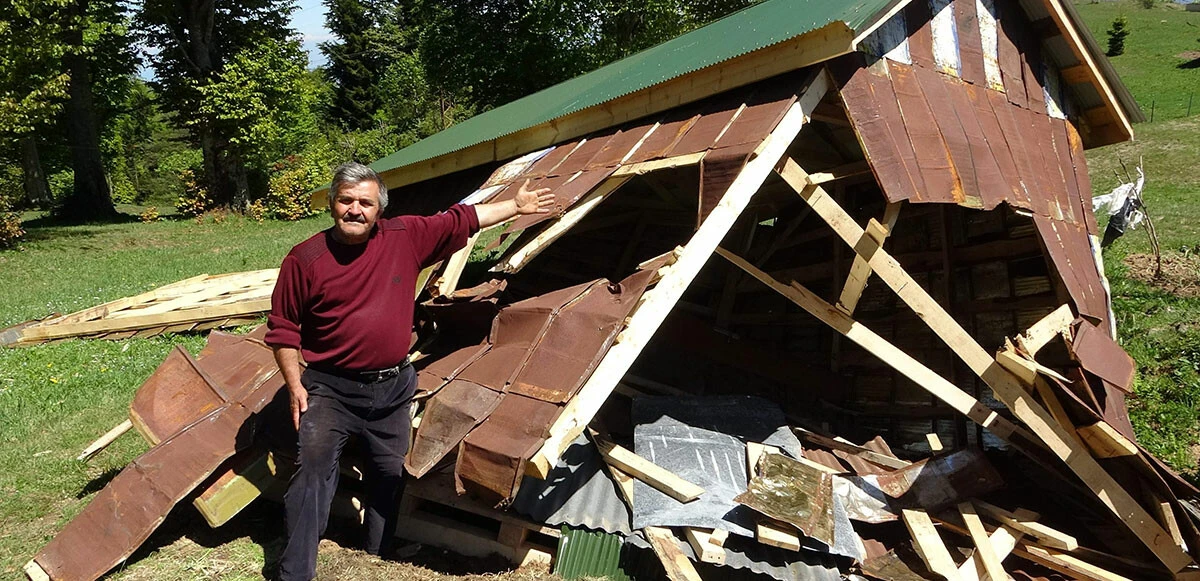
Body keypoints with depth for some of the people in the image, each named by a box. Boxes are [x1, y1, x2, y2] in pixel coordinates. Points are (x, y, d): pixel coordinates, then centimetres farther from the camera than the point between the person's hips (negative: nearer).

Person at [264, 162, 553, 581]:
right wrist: (294, 386, -6)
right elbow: (282, 328, -2)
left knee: (391, 474, 14)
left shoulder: (407, 237, -3)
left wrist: (516, 207, 15)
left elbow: (462, 220, 9)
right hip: (330, 389, -3)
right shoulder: (305, 259, -10)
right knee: (313, 470, -12)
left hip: (393, 388, 3)